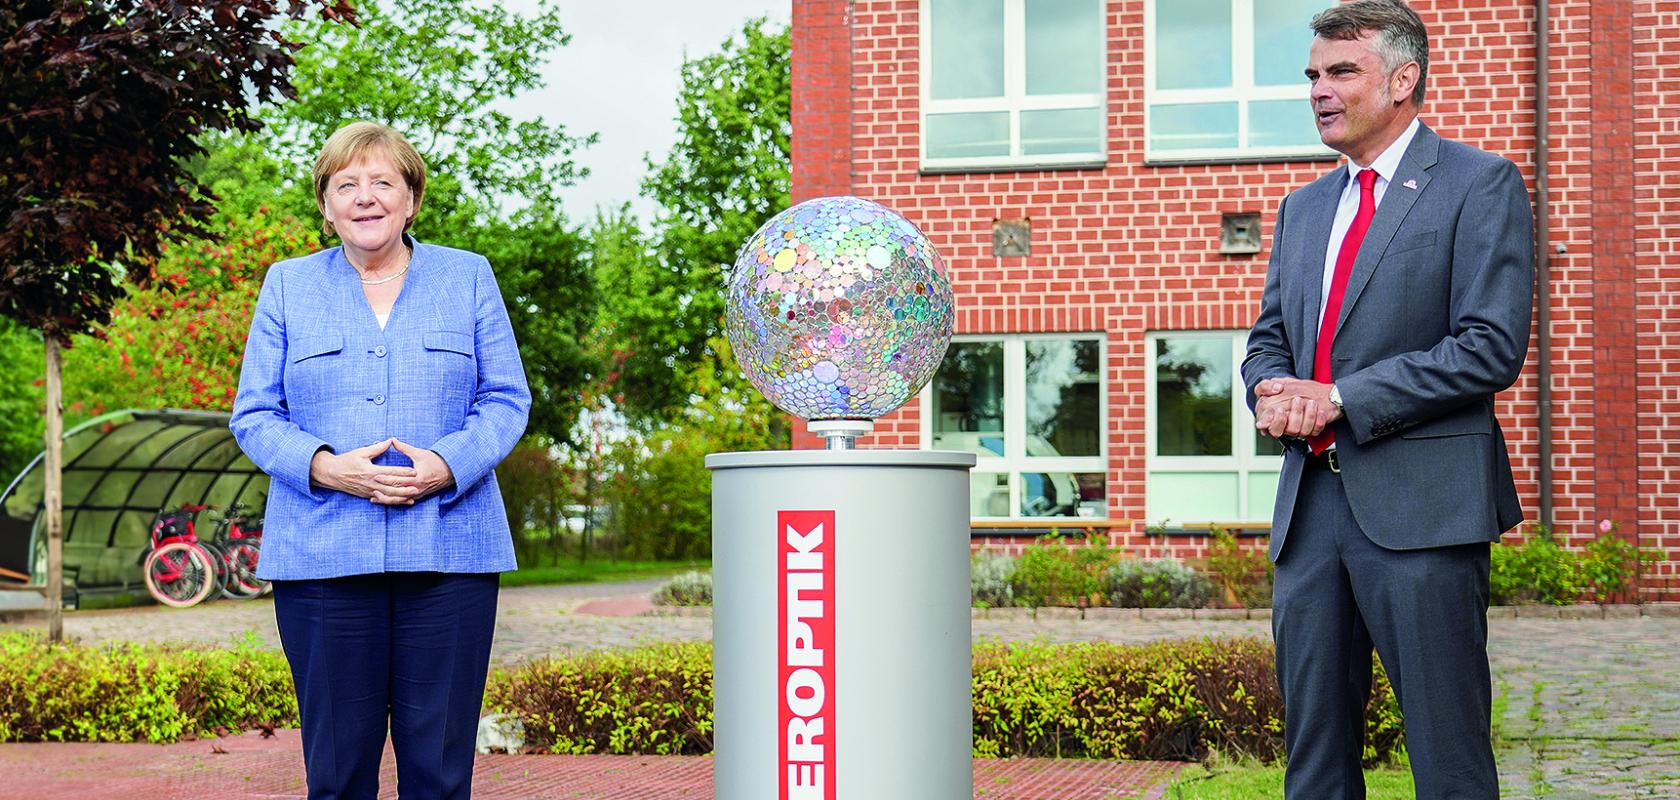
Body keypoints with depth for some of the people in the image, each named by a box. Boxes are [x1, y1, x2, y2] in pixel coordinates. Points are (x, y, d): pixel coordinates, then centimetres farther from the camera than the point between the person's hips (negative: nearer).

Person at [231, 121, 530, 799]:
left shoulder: (468, 278, 12)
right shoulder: (288, 286, 12)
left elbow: (506, 400, 7)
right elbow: (254, 416, 8)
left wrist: (446, 466, -12)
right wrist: (325, 468, -11)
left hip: (448, 552, 0)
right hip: (322, 557, 0)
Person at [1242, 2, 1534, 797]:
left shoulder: (1480, 184, -2)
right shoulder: (1303, 206, 20)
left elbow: (1492, 346, -11)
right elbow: (1267, 338, 21)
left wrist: (1340, 398, -14)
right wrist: (1272, 389, -4)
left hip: (1420, 502, -6)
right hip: (1310, 498, 6)